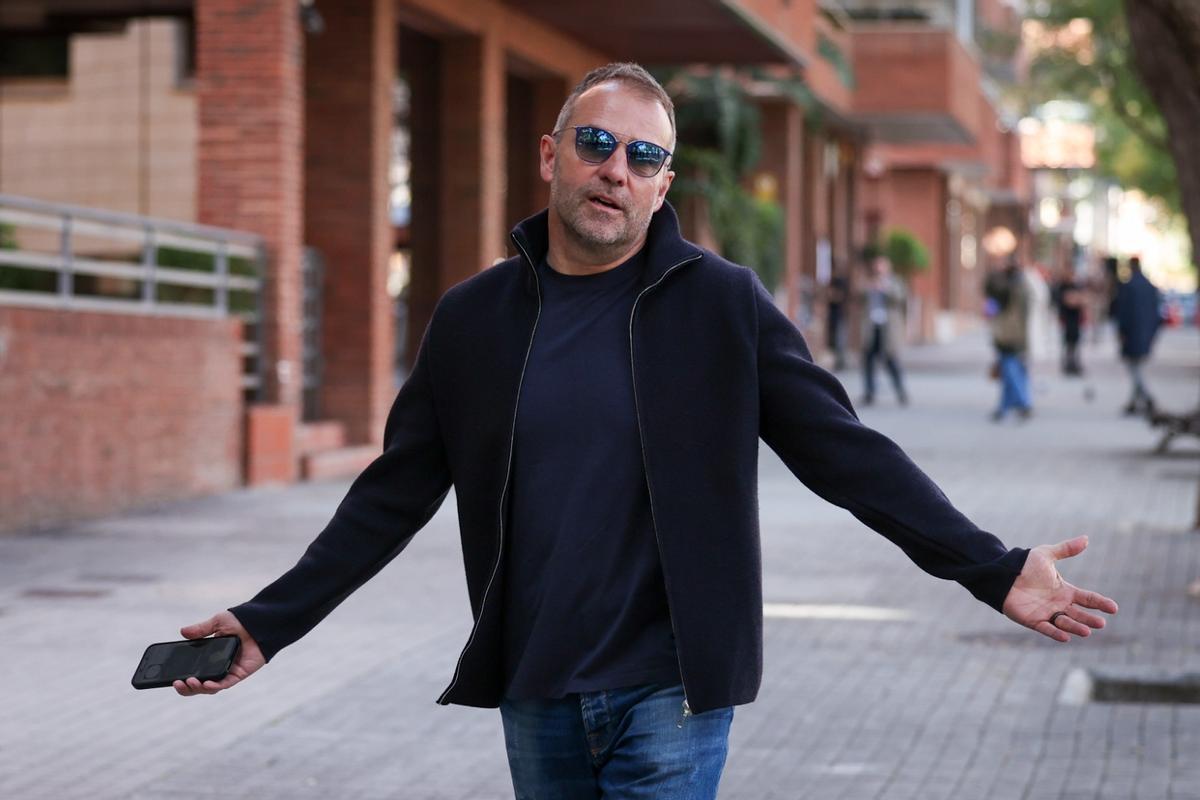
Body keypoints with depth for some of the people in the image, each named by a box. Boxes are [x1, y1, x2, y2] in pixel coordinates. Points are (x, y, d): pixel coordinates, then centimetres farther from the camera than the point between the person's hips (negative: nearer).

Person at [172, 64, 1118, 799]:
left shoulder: (722, 304, -3)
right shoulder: (472, 319, 4)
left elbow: (848, 455, -5)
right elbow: (391, 499, 8)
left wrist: (993, 569, -13)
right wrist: (267, 623, 2)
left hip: (669, 695, -3)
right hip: (534, 702, 3)